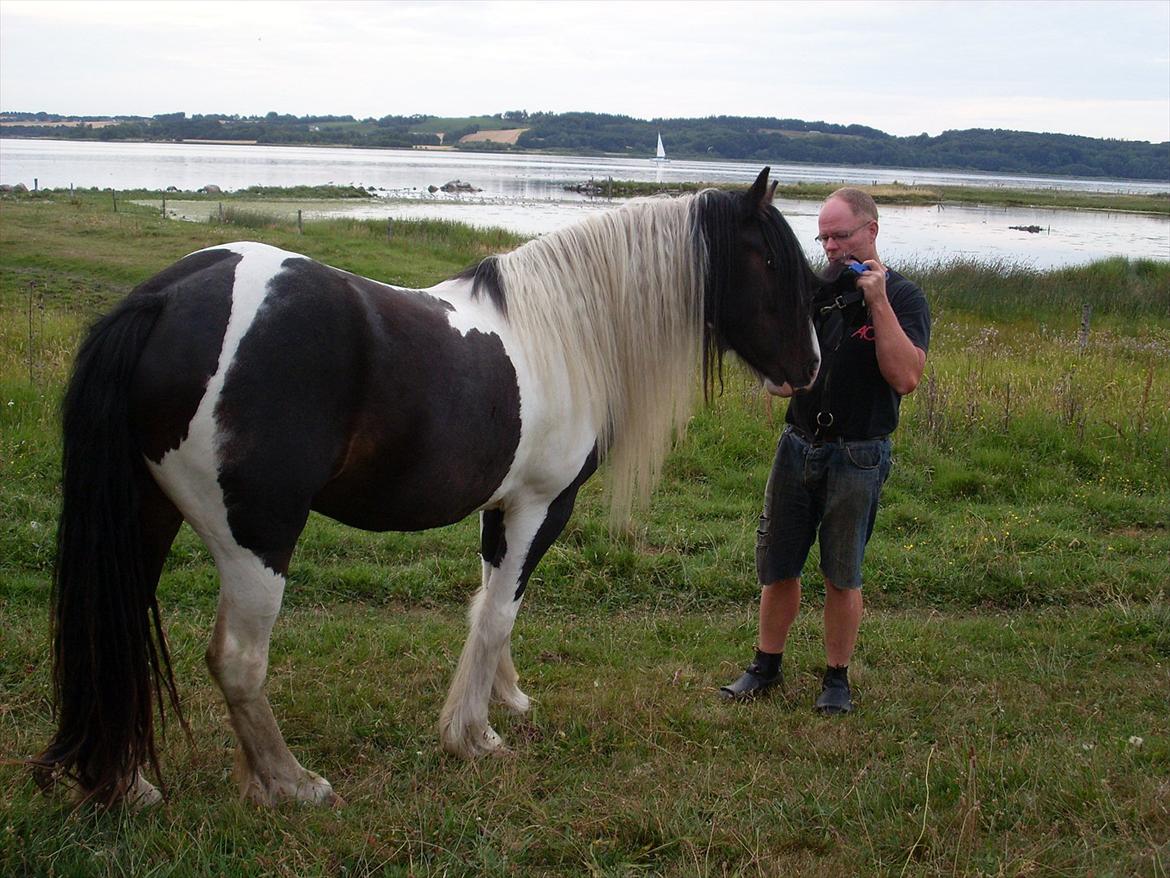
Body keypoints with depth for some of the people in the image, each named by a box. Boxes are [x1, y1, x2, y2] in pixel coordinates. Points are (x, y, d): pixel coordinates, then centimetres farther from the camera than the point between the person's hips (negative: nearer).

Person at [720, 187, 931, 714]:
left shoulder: (903, 297, -6)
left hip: (857, 457, -4)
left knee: (842, 576, 5)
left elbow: (905, 377, -21)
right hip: (798, 446, 4)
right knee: (777, 566, 9)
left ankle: (837, 677, 19)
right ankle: (766, 666, 24)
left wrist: (878, 302, -22)